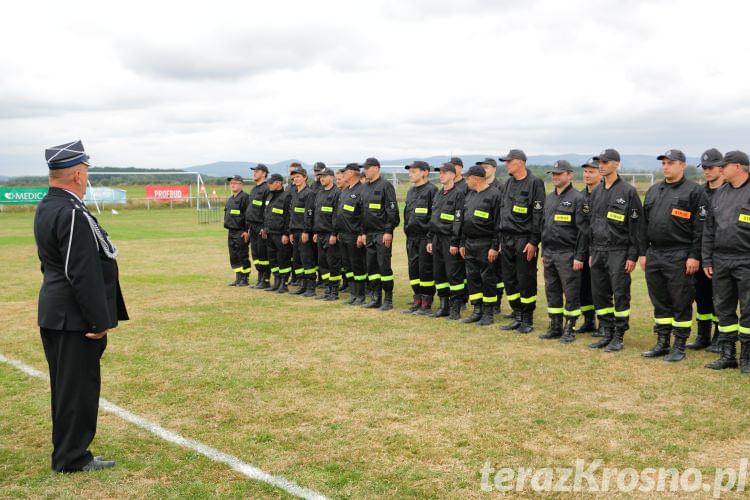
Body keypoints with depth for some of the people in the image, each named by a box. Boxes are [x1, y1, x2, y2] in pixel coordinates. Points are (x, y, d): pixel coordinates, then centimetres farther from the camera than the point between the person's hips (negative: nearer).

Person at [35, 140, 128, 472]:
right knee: (79, 385, 1)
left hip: (53, 313, 10)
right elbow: (83, 274, -23)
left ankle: (66, 453, 30)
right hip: (74, 317, -10)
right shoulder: (73, 214, -21)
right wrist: (99, 321, -19)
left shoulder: (46, 208, 11)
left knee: (65, 385, 18)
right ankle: (71, 458, 11)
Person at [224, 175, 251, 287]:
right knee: (233, 257, 11)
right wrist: (228, 229, 17)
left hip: (241, 233, -9)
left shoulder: (245, 197, -9)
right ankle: (238, 279, 17)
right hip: (231, 233, 9)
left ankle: (245, 279, 3)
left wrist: (246, 231, -19)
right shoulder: (230, 199, 18)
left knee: (243, 256, -4)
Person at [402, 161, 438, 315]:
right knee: (413, 270, 9)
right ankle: (417, 301, 17)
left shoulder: (431, 190, -9)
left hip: (425, 237, -8)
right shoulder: (411, 191, 17)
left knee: (426, 270, -4)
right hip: (412, 237, 8)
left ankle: (427, 304, 3)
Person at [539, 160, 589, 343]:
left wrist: (579, 257, -15)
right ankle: (555, 328, 20)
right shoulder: (549, 198, 15)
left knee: (571, 293, -1)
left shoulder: (577, 198, -7)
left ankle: (569, 330, 7)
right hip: (550, 254, 7)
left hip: (567, 255, -7)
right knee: (552, 292, 11)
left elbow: (583, 230, -11)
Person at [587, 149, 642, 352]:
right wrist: (591, 252, 15)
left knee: (620, 295, -2)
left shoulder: (628, 191, -6)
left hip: (619, 251, -6)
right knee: (600, 294, 8)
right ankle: (606, 334, 18)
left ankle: (619, 338, 6)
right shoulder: (596, 192, 13)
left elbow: (635, 226, -8)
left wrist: (633, 256, -12)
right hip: (598, 251, 6)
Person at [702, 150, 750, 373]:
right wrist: (706, 260, 10)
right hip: (721, 261, 6)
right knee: (724, 309, 9)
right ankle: (727, 355, 19)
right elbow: (709, 229, 15)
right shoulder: (719, 193, 13)